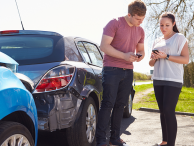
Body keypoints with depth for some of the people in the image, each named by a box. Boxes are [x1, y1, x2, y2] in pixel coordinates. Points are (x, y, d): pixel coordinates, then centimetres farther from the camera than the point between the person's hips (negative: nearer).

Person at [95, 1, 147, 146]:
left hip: (128, 71, 6)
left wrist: (140, 56, -3)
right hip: (112, 70, -6)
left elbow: (141, 50, 22)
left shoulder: (140, 31, 13)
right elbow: (104, 46, -13)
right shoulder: (115, 24, -7)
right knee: (108, 104, -8)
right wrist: (124, 56, -20)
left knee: (120, 105, 8)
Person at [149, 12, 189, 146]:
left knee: (169, 111, -14)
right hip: (158, 80, 6)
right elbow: (151, 64, 20)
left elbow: (186, 59, -8)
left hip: (173, 81, -6)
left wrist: (166, 56, -17)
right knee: (163, 111, 7)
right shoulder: (157, 42, 17)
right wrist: (154, 58, -4)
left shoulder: (180, 38, 1)